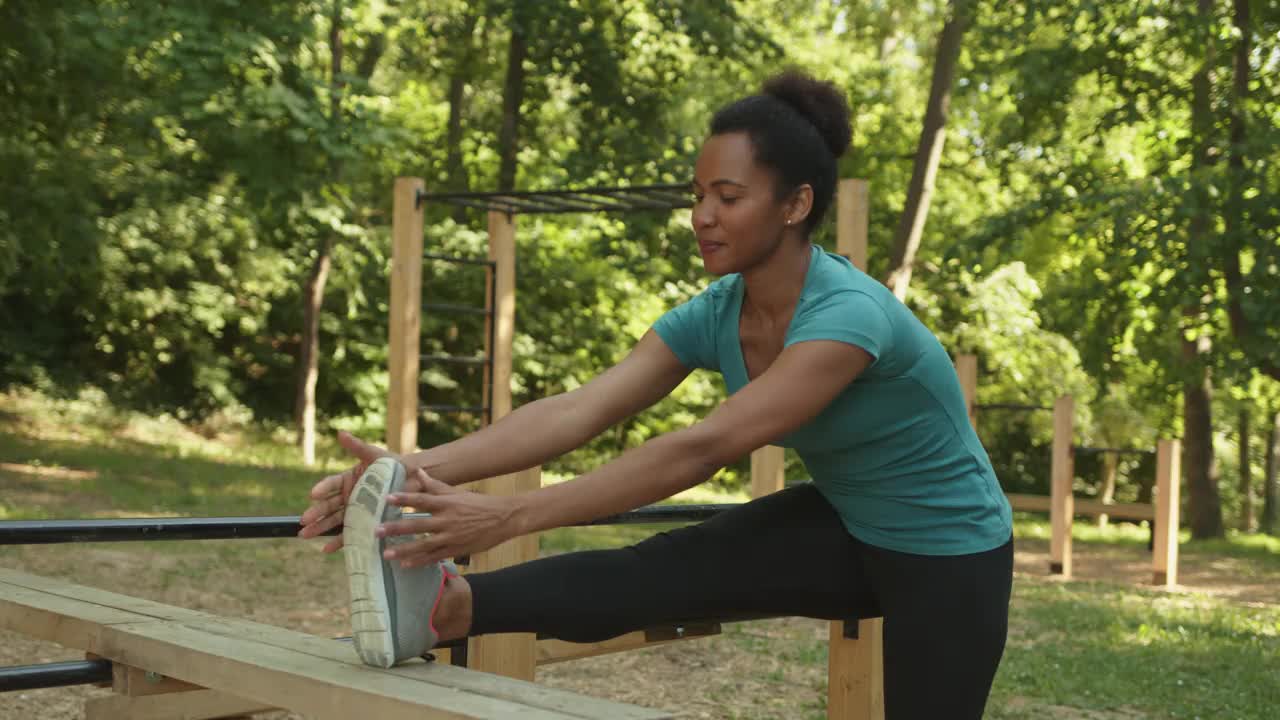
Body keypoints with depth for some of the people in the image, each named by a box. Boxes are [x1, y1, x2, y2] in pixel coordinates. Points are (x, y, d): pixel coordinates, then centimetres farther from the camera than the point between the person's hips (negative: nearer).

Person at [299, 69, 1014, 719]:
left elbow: (701, 450, -43)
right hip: (846, 531, 5)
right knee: (666, 570, -22)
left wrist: (511, 516, -50)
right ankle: (447, 605, -41)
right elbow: (577, 411, -23)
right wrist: (418, 468, -37)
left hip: (948, 558, -4)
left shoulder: (849, 314, -34)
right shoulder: (713, 316, -11)